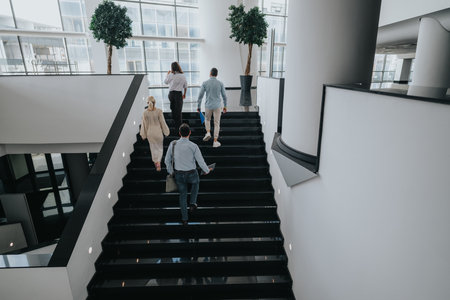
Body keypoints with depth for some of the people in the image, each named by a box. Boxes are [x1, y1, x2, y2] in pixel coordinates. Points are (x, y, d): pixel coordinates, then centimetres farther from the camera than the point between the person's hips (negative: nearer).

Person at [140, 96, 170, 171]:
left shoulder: (145, 112, -11)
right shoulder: (159, 111, -19)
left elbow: (144, 124, -3)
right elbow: (162, 122, -12)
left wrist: (143, 134, 9)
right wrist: (166, 131, 3)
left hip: (150, 133, 2)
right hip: (158, 132, -2)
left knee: (153, 148, 22)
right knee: (159, 148, 17)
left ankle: (156, 162, 35)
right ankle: (158, 162, -1)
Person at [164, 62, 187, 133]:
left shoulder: (171, 75, -6)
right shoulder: (183, 76, -2)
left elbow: (165, 82, 11)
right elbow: (185, 86, 7)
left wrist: (167, 74, 24)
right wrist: (184, 94, 20)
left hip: (171, 93, 0)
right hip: (179, 94, 0)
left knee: (173, 108, 21)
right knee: (179, 110, 2)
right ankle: (178, 126, 4)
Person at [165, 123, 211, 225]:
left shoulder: (173, 144, -10)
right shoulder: (194, 146, -18)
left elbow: (167, 160, -1)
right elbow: (201, 162, -14)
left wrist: (171, 172, 16)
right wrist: (207, 170, 8)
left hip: (179, 175, 2)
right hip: (191, 174, -2)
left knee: (183, 195, 21)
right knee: (196, 182, 35)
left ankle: (184, 219, 28)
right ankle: (193, 203, 25)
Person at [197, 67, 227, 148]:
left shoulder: (205, 83, -3)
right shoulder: (220, 83, -2)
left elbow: (200, 95, -4)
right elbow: (224, 96, 3)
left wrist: (198, 106, 5)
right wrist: (225, 106, 15)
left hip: (208, 105, 0)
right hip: (217, 106, 0)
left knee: (207, 119, 27)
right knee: (216, 123, 6)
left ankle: (208, 133, 6)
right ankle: (215, 142, 5)